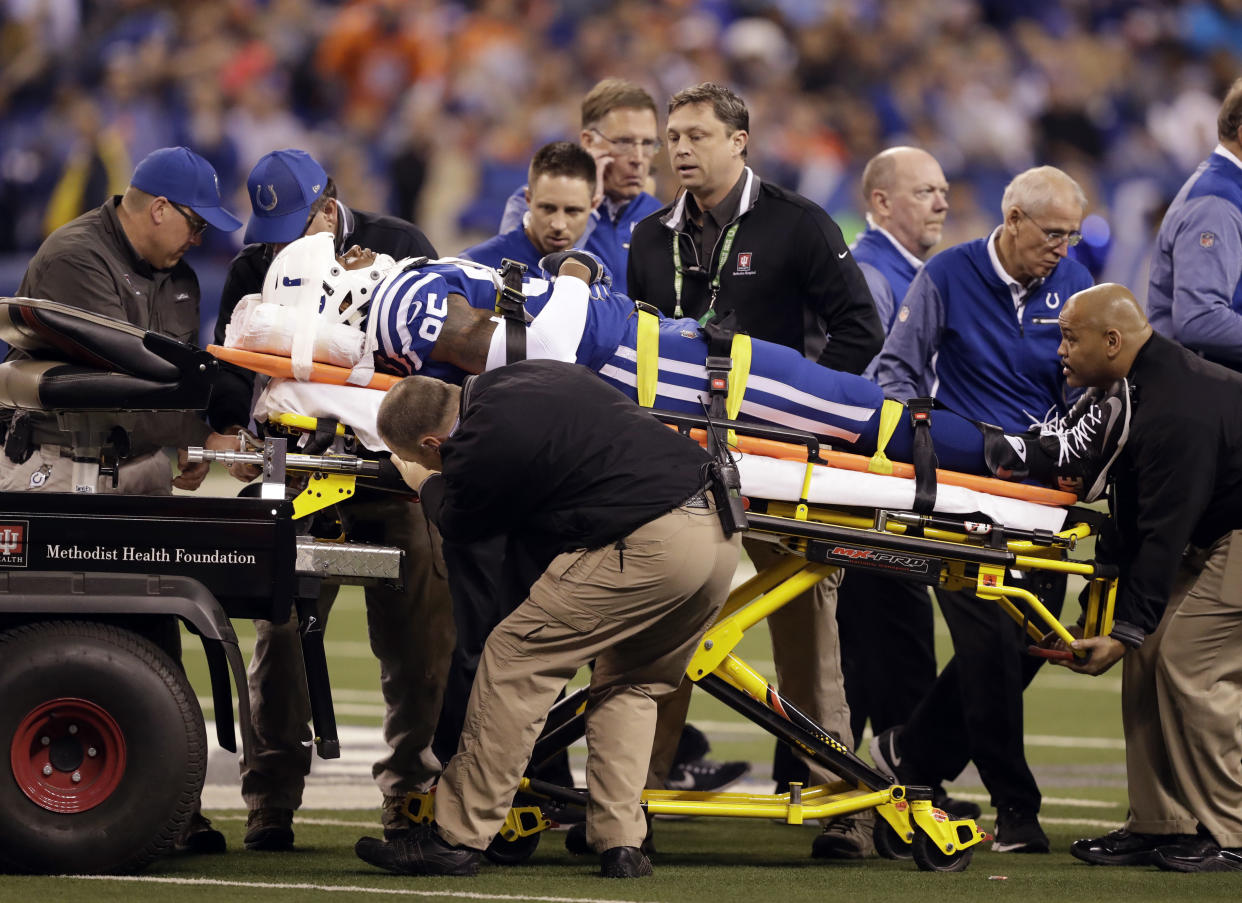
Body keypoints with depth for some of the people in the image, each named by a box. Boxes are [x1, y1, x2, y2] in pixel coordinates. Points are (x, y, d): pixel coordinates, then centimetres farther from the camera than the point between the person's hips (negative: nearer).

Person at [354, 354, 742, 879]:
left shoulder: (482, 447, -8)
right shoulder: (514, 378, 18)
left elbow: (460, 526, 12)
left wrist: (425, 484, 34)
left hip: (648, 547, -9)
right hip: (719, 532, 9)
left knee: (514, 662, 0)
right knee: (630, 684, 24)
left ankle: (457, 839, 3)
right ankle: (621, 844, 16)